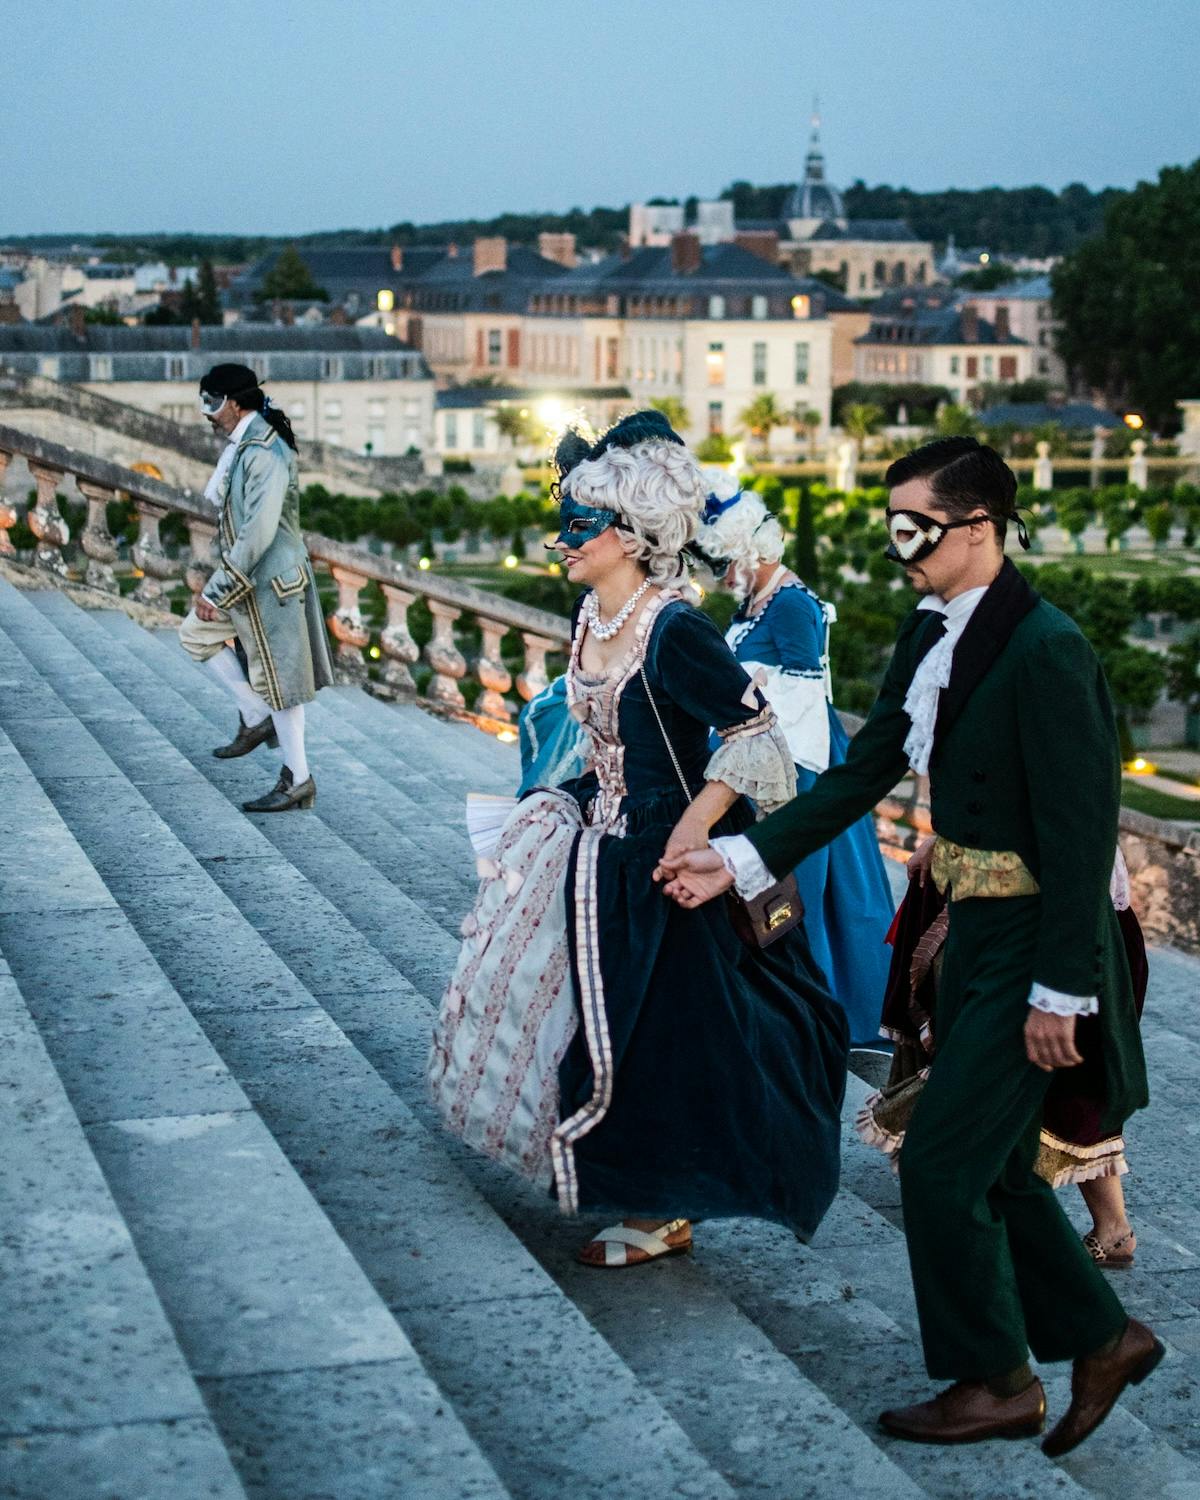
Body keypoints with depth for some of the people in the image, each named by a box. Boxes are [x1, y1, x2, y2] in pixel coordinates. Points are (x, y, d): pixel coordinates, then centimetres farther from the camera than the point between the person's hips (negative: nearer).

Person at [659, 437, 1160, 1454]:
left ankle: (996, 1382, 19)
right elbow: (865, 771, 11)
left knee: (943, 1165, 0)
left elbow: (1081, 829, -22)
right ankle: (1101, 1338, 33)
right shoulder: (932, 635, 6)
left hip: (1031, 946, -9)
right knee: (992, 1167, 17)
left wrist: (1058, 990, -20)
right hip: (972, 932, 9)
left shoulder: (1045, 651, -22)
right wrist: (740, 861, 7)